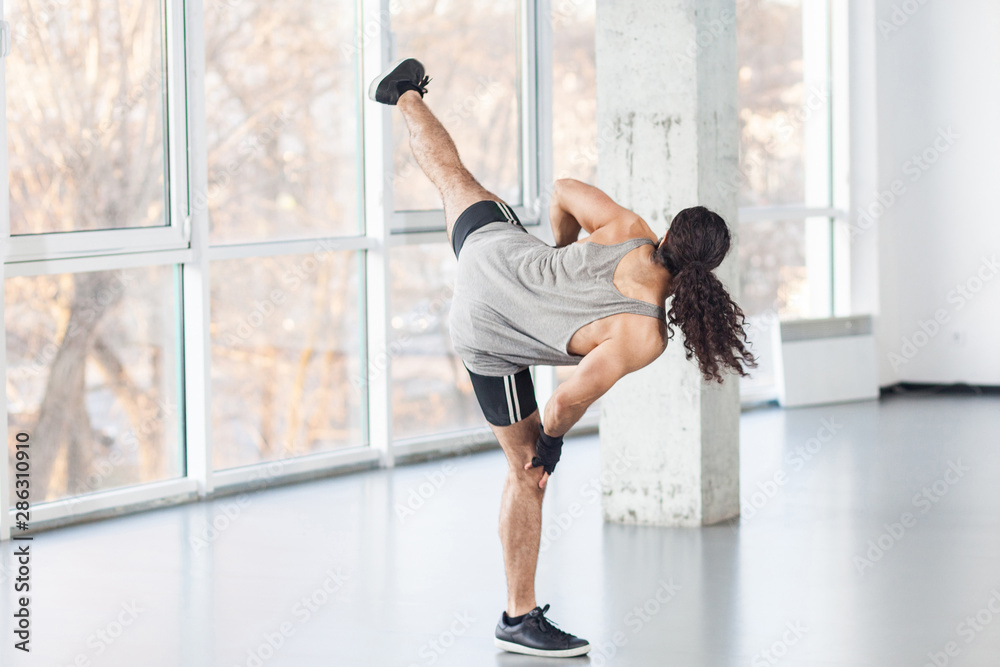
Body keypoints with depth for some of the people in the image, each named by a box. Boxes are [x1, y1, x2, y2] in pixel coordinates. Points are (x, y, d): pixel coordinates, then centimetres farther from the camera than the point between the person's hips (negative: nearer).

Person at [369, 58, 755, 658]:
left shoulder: (627, 230, -19)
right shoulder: (643, 336, -32)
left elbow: (564, 191, -3)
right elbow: (571, 398, -32)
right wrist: (551, 443, -10)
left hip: (494, 246, 5)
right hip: (491, 343, -5)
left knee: (456, 179, 34)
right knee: (528, 470, 4)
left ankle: (407, 94, 61)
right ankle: (519, 619, 12)